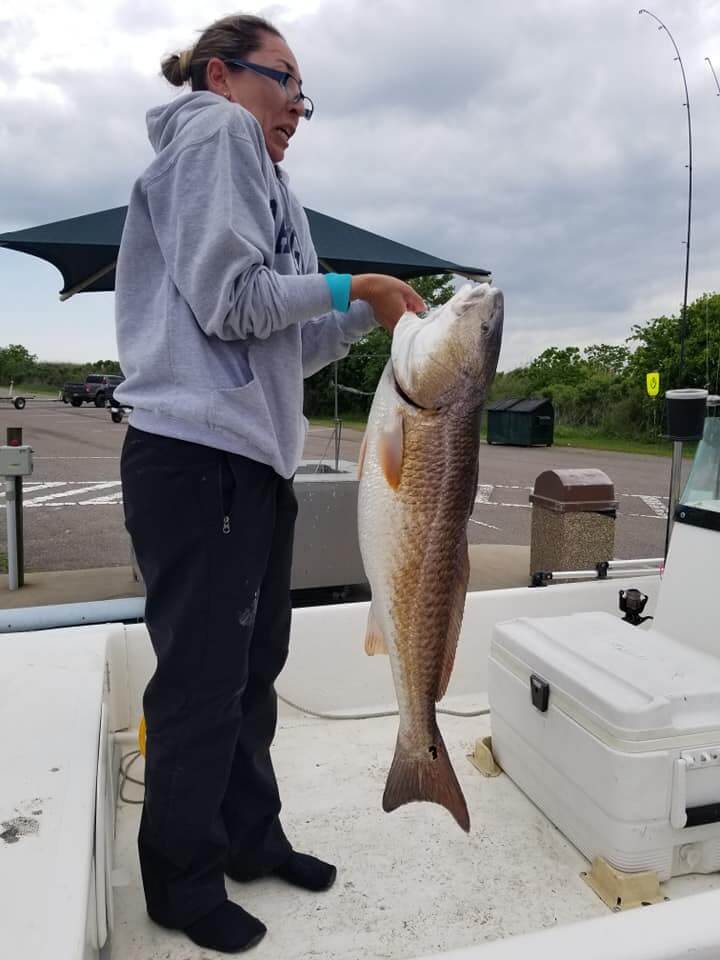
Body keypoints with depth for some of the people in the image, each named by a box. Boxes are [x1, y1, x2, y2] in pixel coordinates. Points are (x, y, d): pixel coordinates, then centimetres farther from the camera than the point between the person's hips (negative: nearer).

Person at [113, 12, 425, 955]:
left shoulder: (258, 173, 26)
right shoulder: (213, 130, 0)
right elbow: (229, 301, -15)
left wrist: (371, 312, 11)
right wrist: (352, 285, -5)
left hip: (255, 459, 9)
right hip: (196, 455, -9)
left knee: (253, 664, 15)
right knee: (202, 677, 1)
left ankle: (250, 837, 32)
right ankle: (183, 882, 20)